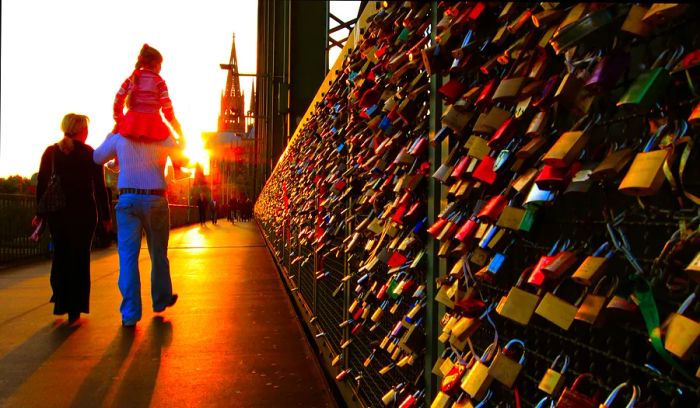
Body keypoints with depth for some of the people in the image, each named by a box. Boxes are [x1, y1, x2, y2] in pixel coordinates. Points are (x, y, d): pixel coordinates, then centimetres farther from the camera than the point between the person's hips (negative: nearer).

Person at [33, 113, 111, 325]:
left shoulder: (50, 152, 5)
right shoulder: (90, 153, -2)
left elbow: (41, 184, 3)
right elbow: (99, 187, -3)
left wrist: (40, 213, 9)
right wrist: (105, 216, 2)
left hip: (57, 212, 3)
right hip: (83, 211, -2)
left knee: (60, 255, 17)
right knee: (79, 257, 4)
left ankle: (61, 303, 17)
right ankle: (74, 311, 5)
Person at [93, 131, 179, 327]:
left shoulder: (120, 138, 3)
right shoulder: (162, 139, 0)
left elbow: (97, 157, 16)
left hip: (128, 200, 0)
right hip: (156, 201, 0)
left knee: (128, 257, -1)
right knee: (158, 255, 15)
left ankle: (130, 313, -6)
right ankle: (161, 300, 30)